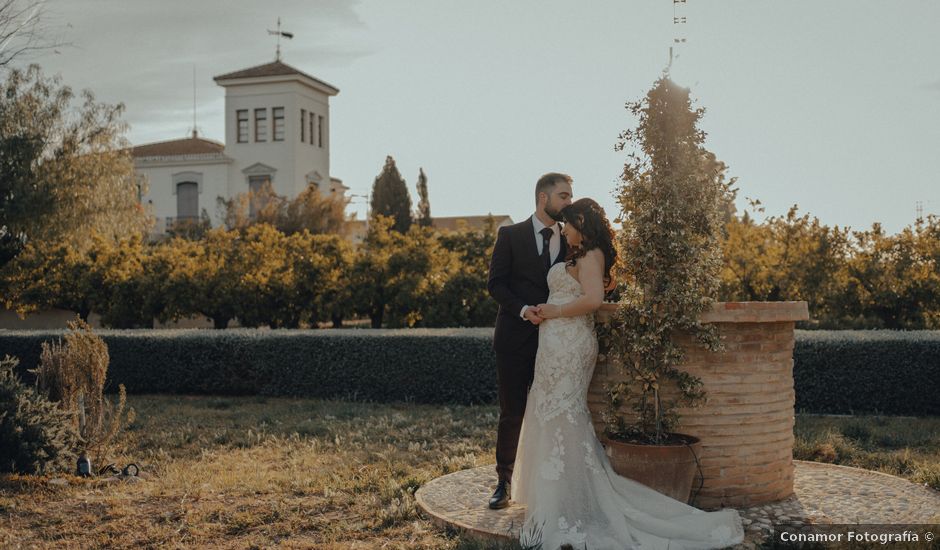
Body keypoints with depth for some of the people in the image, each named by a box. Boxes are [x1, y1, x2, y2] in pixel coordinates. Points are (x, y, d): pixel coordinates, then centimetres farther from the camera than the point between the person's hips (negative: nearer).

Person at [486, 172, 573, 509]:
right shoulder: (511, 235, 0)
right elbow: (496, 283, -4)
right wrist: (523, 310, -19)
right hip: (516, 339, -2)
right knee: (512, 413, 5)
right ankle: (504, 482, 18)